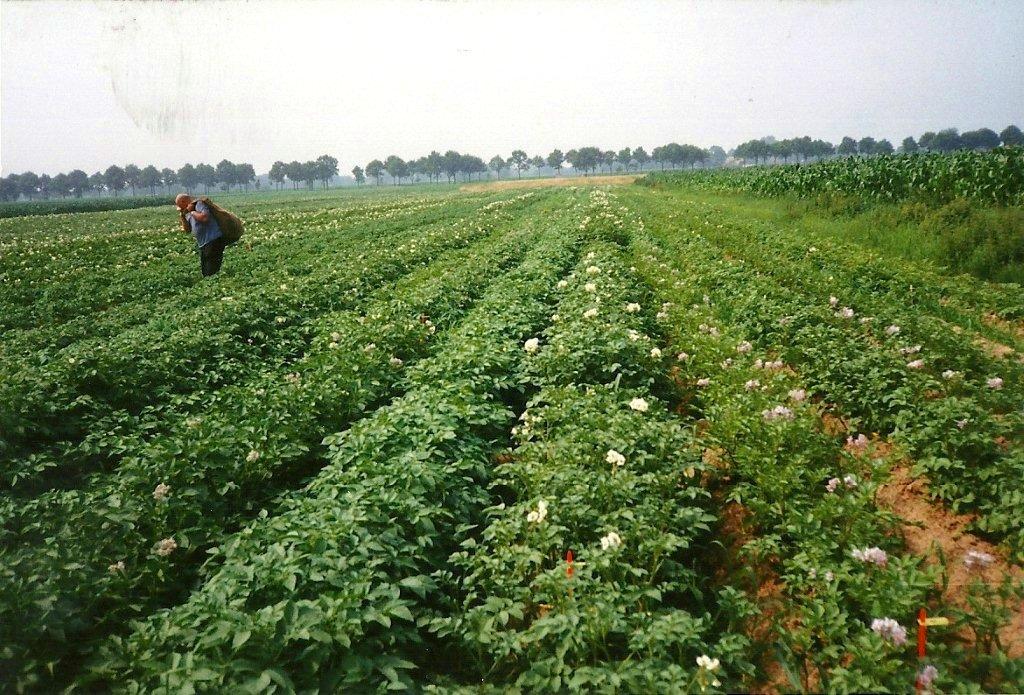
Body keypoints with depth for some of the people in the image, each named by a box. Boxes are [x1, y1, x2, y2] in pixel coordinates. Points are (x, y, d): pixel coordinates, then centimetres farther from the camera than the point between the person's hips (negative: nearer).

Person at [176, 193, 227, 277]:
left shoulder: (199, 204, -7)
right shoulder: (189, 214, 20)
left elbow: (205, 217, -25)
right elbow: (187, 229, 20)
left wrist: (192, 211, -11)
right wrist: (182, 216, 8)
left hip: (213, 241, -10)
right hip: (203, 245, 10)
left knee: (212, 273, -14)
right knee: (204, 272, 10)